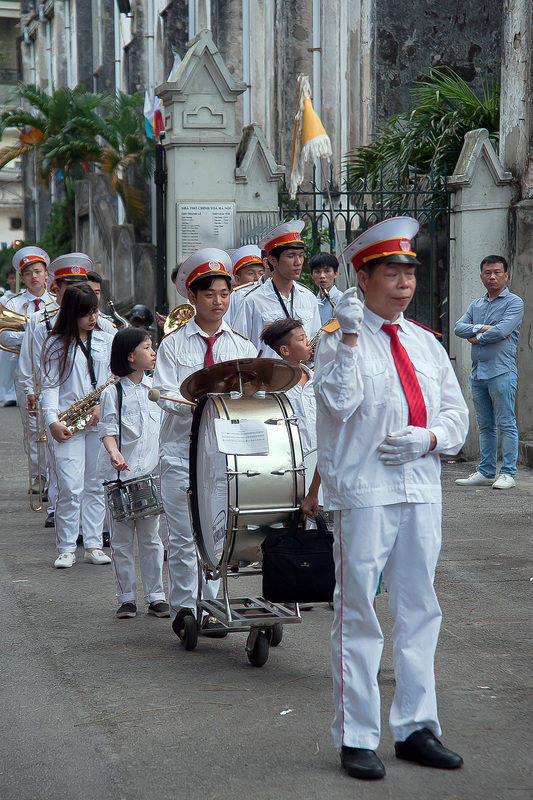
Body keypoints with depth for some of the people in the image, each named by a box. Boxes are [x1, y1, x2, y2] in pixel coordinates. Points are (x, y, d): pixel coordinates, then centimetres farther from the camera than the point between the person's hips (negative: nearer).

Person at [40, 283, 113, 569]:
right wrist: (53, 421, -15)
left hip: (100, 421, 3)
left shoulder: (106, 340, 11)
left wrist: (103, 404, -7)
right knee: (70, 488, -7)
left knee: (96, 486, 5)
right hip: (67, 425, -3)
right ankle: (66, 549, 3)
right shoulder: (56, 344, 3)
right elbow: (49, 386, -2)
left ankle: (93, 545, 12)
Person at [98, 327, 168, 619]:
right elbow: (108, 430, -7)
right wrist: (114, 452, -26)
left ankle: (156, 595, 13)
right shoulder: (113, 393, -4)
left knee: (151, 538, 7)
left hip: (151, 474, 3)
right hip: (120, 475, -3)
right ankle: (126, 597, 12)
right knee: (122, 540, 4)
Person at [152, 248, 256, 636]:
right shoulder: (174, 345, 3)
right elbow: (166, 395, -7)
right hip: (181, 453, -2)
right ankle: (184, 609, 10)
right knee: (183, 537, 1)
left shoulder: (243, 346, 10)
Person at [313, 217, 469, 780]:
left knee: (419, 610, 10)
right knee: (357, 614, -1)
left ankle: (415, 729, 20)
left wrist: (430, 438, -6)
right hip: (362, 491, -5)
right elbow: (337, 401, -18)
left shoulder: (425, 344, 15)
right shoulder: (340, 341, -1)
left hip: (421, 488, 6)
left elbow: (456, 413, 14)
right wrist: (350, 337, -23)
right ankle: (355, 738, 6)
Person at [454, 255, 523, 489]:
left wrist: (476, 337, -2)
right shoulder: (476, 305, 19)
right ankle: (485, 472, 14)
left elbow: (502, 331, -15)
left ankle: (508, 473, -3)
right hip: (478, 372, 7)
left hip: (501, 371, -6)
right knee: (485, 426, 10)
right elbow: (458, 327, 5)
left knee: (506, 424, -5)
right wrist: (482, 328, -10)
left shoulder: (514, 302, -1)